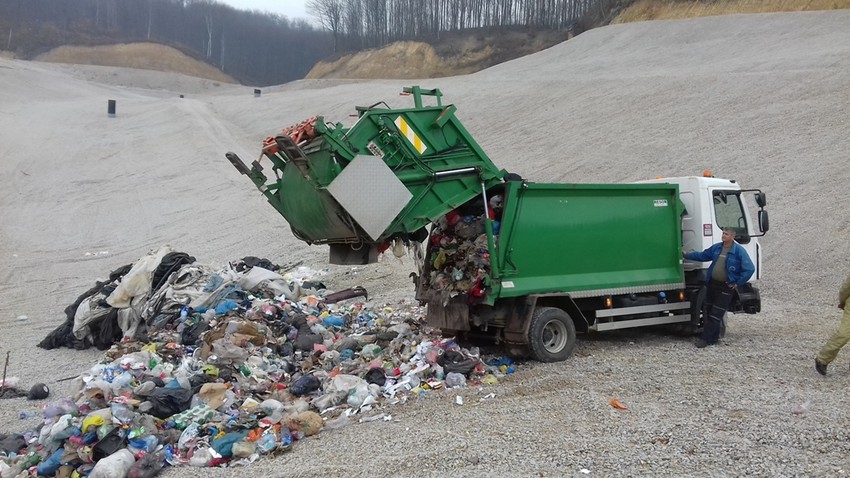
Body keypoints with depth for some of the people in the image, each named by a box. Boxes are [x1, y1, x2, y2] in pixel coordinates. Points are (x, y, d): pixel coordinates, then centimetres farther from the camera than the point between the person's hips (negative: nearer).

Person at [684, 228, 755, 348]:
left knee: (715, 315, -6)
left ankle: (707, 339, -4)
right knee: (708, 312, 9)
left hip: (726, 287, -6)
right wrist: (686, 255, 19)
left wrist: (738, 284, -11)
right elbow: (702, 256, 22)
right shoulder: (716, 247, 7)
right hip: (712, 284, 6)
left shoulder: (739, 251, -11)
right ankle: (713, 337, 20)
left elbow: (749, 269, -13)